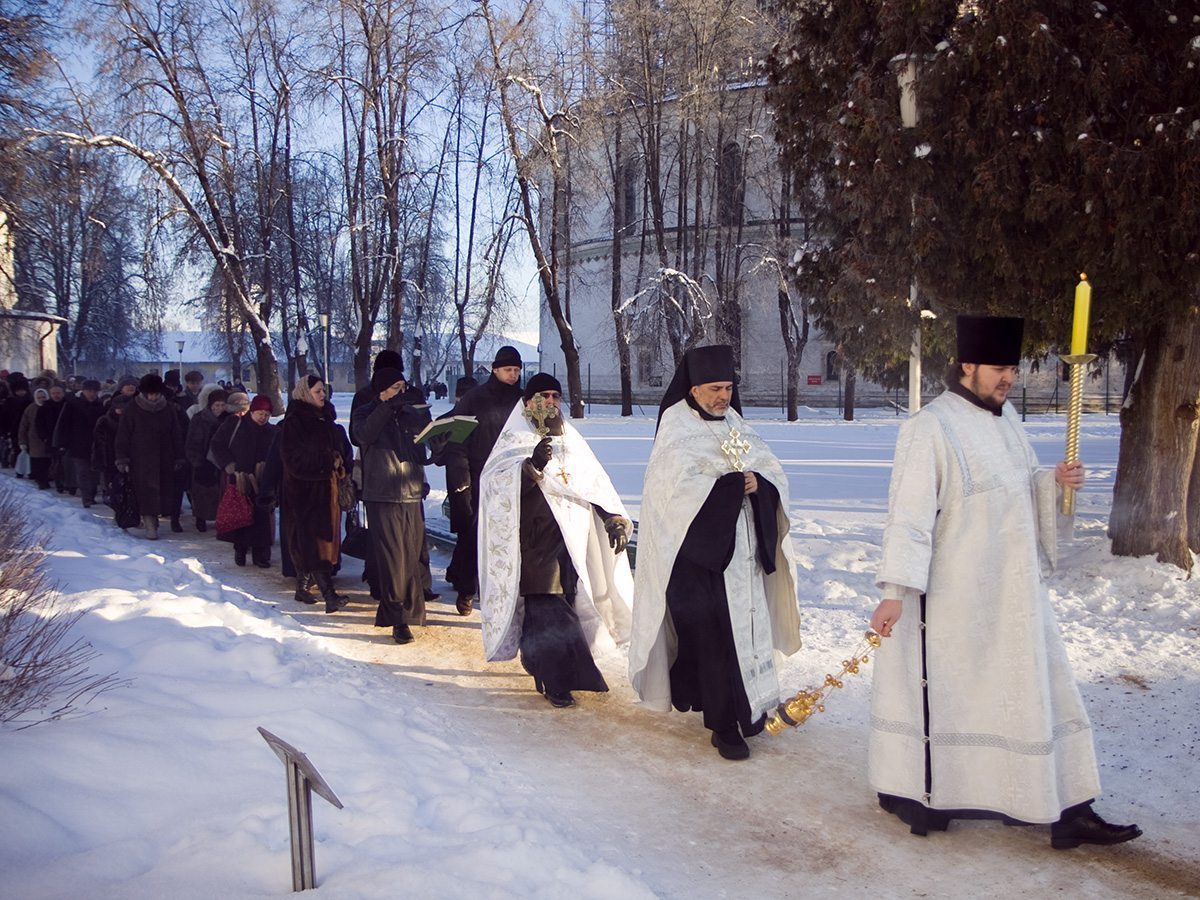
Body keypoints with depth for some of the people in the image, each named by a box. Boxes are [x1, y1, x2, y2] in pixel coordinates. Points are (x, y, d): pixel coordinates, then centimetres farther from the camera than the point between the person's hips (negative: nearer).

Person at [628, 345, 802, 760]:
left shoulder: (737, 426, 13)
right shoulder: (676, 433, -5)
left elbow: (775, 472, 9)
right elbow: (681, 488, -19)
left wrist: (758, 482, -13)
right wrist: (734, 485, -15)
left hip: (744, 548, 6)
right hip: (702, 551, -6)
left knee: (750, 624, 8)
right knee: (713, 635, -5)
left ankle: (750, 704, 21)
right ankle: (724, 725, 3)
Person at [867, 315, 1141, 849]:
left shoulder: (1006, 419, 9)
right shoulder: (930, 429, -16)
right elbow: (909, 513, -19)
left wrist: (1054, 481, -1)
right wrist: (895, 591, -23)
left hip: (1013, 593, 8)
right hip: (955, 598, -8)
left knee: (1042, 692, 10)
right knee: (945, 695, 5)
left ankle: (1067, 809, 19)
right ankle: (912, 794, 25)